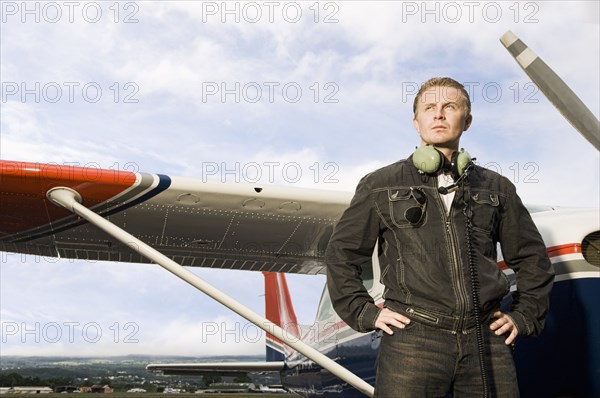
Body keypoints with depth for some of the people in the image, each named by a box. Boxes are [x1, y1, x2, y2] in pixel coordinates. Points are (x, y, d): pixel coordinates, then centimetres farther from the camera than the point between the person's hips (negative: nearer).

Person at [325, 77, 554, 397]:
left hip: (487, 338, 3)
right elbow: (341, 253, 11)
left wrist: (523, 316, 14)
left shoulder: (496, 188, 14)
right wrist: (365, 313, 4)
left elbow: (531, 258, 23)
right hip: (412, 336, -2)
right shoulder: (380, 185, 8)